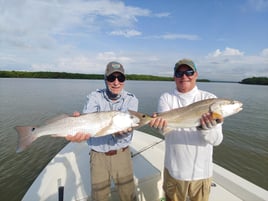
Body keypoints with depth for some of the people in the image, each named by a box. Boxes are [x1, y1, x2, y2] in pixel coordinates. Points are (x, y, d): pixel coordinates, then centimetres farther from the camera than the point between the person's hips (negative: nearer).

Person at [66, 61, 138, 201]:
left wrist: (123, 130, -42)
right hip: (98, 155, 0)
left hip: (121, 154, 1)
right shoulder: (94, 97, -9)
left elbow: (128, 126, -19)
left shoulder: (131, 99, -8)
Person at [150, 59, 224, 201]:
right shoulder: (166, 98, -6)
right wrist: (160, 122, -44)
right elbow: (165, 126, -21)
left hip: (201, 171, 0)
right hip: (173, 169, 0)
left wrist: (206, 128, -37)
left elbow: (216, 140, -16)